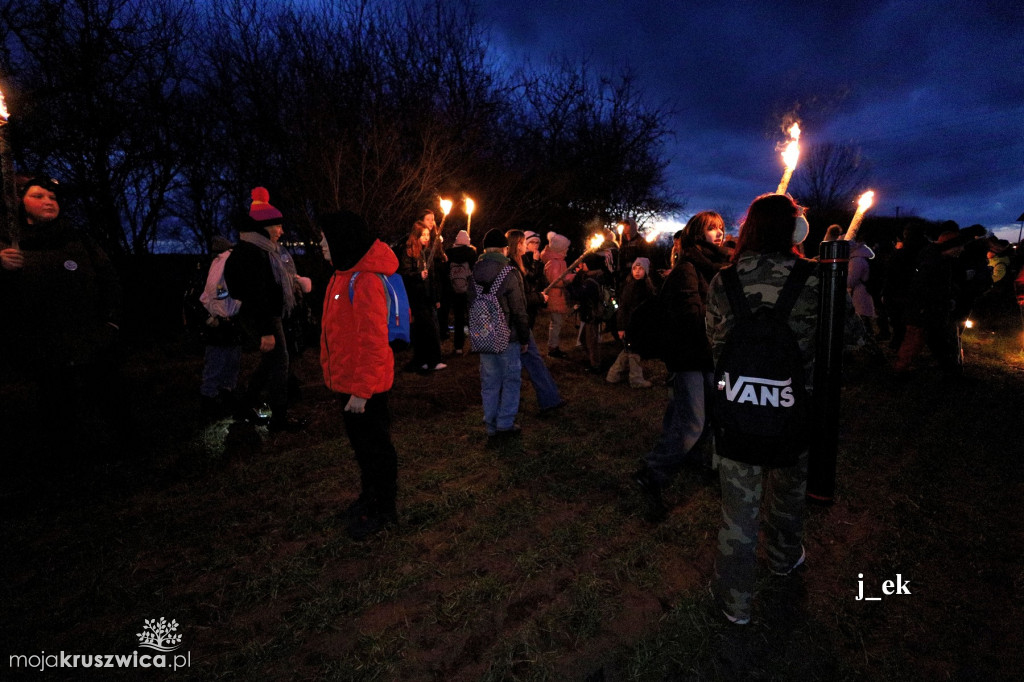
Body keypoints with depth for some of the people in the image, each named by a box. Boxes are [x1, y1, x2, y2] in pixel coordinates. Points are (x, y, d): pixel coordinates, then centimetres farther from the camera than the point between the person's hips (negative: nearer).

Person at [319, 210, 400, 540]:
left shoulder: (365, 281, -22)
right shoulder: (344, 275, 10)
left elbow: (374, 341, -24)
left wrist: (362, 390, -22)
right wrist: (339, 377, 18)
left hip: (365, 387, -9)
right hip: (348, 381, 10)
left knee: (375, 446, 6)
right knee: (362, 443, 22)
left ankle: (383, 511, 24)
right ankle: (369, 497, 40)